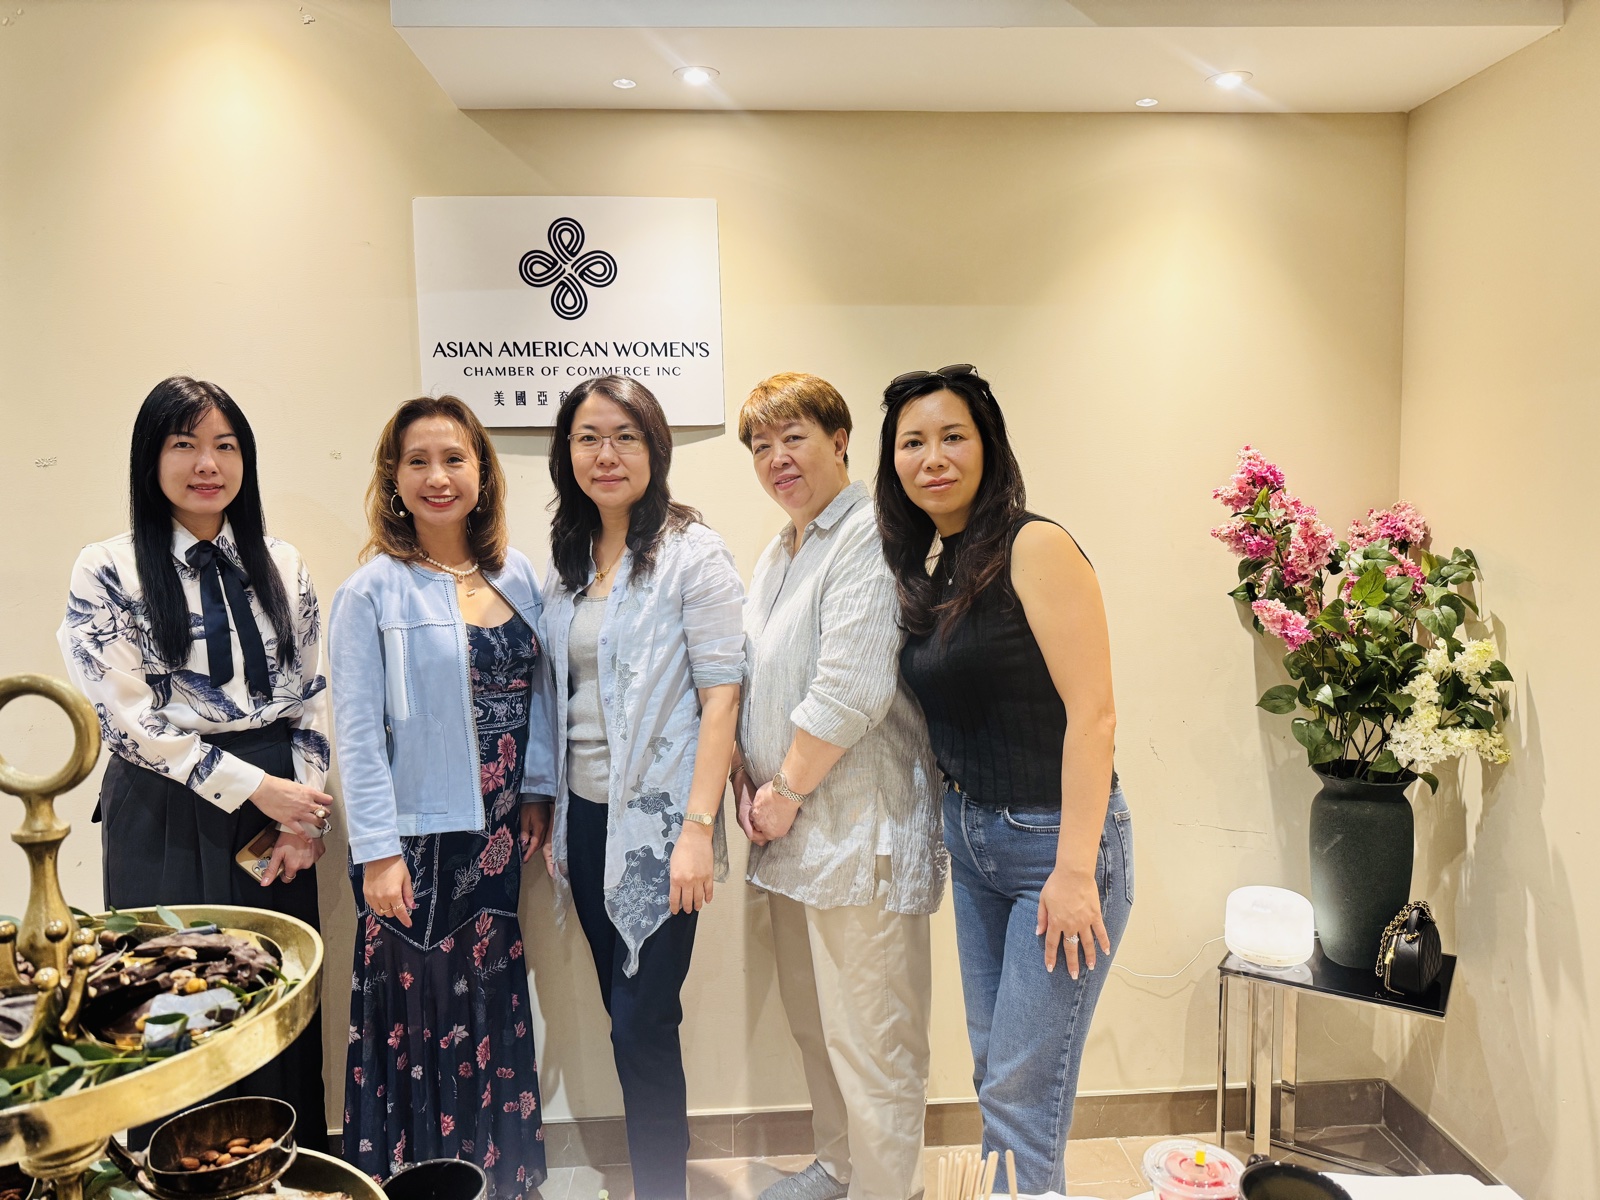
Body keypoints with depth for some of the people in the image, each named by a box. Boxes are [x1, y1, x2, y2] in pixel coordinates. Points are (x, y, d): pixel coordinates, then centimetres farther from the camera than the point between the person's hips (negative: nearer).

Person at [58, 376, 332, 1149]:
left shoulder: (280, 565, 8)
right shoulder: (107, 571, -2)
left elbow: (312, 696, 8)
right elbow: (129, 717, -9)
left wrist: (303, 812, -3)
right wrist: (254, 788, -13)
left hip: (281, 813, 3)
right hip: (167, 821, -3)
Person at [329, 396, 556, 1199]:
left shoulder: (517, 576, 5)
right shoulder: (372, 592, -7)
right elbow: (358, 734, -9)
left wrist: (536, 790, 4)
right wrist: (376, 852, -12)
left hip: (496, 837, 4)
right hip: (416, 841, -4)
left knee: (494, 1011, 15)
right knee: (416, 1017, 6)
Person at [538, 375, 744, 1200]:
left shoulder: (692, 555, -8)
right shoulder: (564, 564, 10)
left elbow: (721, 693, -13)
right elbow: (558, 703, 14)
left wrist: (698, 826, -18)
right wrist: (549, 818, 11)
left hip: (657, 821, -6)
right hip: (586, 816, 6)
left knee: (643, 1026, -2)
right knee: (624, 1016, 14)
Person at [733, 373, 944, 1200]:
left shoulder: (868, 541, -15)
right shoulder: (777, 555, 16)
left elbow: (850, 691, -23)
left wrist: (786, 792, -13)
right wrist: (747, 780, 6)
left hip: (860, 830, -9)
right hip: (793, 830, 10)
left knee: (870, 1040, 1)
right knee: (813, 1022, 21)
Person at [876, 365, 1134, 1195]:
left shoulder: (1033, 548, -14)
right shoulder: (929, 572, 8)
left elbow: (1092, 713, -18)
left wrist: (1075, 870, -20)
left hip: (1050, 841, -7)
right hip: (970, 837, 7)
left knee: (1023, 1087, -1)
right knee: (992, 1069, 17)